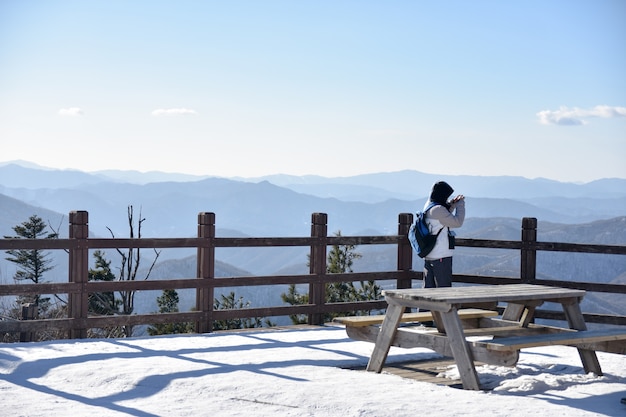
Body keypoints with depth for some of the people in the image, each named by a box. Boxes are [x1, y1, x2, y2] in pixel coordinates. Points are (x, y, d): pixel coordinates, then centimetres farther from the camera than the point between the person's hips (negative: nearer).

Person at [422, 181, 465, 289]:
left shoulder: (427, 207, 11)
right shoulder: (438, 210, -17)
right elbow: (457, 222, -14)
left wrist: (451, 206, 17)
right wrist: (461, 205, -2)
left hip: (428, 255, 9)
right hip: (441, 256, -9)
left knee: (428, 288, 10)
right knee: (444, 288, -3)